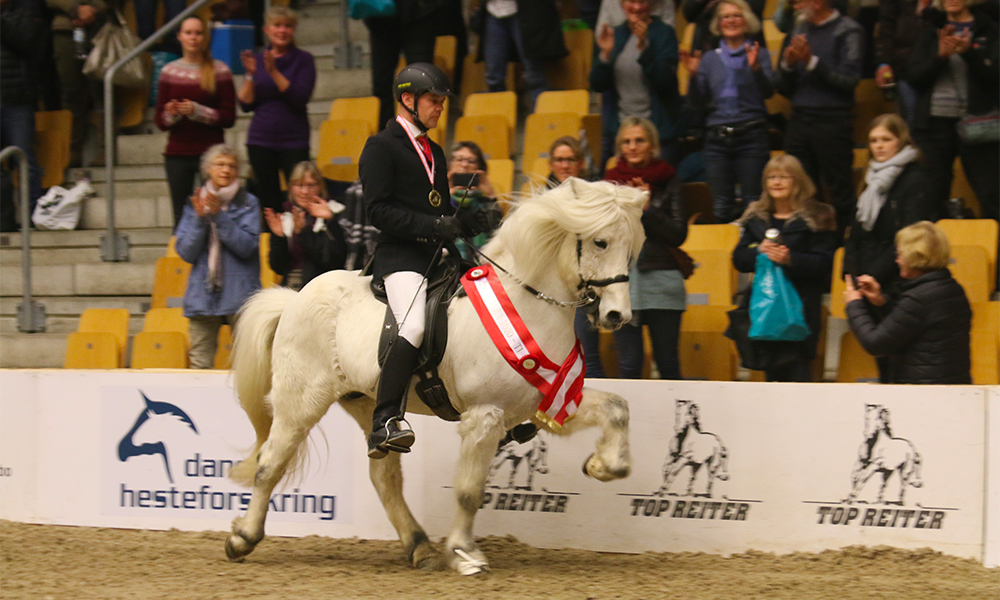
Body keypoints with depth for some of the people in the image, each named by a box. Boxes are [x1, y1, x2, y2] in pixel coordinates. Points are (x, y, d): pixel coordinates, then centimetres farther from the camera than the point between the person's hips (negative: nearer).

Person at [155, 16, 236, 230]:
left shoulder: (219, 71, 2)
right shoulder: (169, 71, 10)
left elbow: (229, 118, -3)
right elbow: (160, 121, 10)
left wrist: (197, 111, -15)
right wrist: (171, 114, -11)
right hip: (177, 154, 2)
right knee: (181, 217, -1)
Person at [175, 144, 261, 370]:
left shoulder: (248, 204, 4)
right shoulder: (195, 204, 12)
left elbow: (246, 246, -9)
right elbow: (185, 252, 4)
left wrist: (219, 216, -14)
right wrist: (200, 218, -9)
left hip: (240, 294, -2)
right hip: (203, 296, 3)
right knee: (200, 365, -1)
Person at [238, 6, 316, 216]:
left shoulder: (303, 60, 1)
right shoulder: (257, 60, 10)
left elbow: (300, 99, -12)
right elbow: (245, 104, 6)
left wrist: (274, 72, -17)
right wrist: (250, 74, -8)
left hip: (294, 141, -3)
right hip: (261, 141, 3)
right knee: (269, 203, 2)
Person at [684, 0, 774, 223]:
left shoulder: (759, 54, 7)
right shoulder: (710, 59, 15)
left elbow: (768, 92, -6)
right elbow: (697, 102, 11)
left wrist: (756, 68, -24)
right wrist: (694, 75, -6)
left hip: (751, 137, -3)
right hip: (717, 137, 3)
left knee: (753, 204, -10)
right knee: (722, 206, 1)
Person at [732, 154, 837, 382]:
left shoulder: (816, 217, 0)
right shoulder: (756, 217, 15)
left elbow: (822, 264, -8)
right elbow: (739, 260, 11)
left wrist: (790, 259, -23)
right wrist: (758, 251, -10)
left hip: (800, 304, -5)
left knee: (796, 369, -11)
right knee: (771, 370, 6)